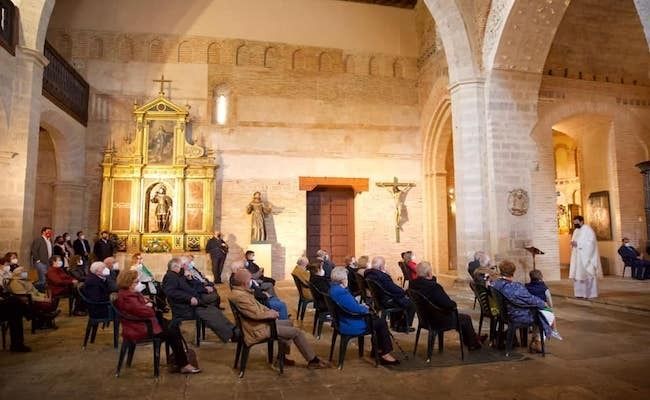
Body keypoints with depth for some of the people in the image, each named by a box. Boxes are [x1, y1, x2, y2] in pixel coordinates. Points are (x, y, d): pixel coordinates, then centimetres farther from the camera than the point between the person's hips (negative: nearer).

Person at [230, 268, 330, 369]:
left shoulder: (240, 291, 5)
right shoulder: (240, 296, -28)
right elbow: (256, 314, -31)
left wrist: (269, 311, 2)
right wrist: (271, 314, -13)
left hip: (260, 323, 11)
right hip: (259, 329, -11)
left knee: (288, 323, 25)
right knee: (297, 332, -6)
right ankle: (313, 361, 10)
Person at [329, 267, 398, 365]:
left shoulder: (334, 288, 5)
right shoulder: (340, 292, -28)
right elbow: (355, 309, -27)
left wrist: (361, 306, 6)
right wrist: (365, 308, -6)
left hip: (345, 320, 11)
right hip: (350, 326, -11)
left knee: (377, 319, 17)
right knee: (381, 323, -3)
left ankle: (377, 349, 26)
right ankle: (385, 354, 8)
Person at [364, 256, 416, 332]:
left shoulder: (369, 274, -1)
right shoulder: (382, 276, -29)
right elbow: (395, 289, -22)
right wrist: (404, 292, -4)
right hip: (387, 301, -9)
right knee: (411, 304, 7)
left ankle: (394, 323, 39)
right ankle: (404, 326, 20)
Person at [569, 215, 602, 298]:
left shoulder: (588, 229, -8)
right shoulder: (576, 230, 16)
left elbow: (591, 242, -17)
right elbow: (574, 241, 21)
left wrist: (578, 244, -19)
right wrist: (573, 243, -2)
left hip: (586, 256, -8)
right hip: (578, 257, 8)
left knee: (588, 274, -3)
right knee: (578, 275, 5)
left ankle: (591, 294, 4)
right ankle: (581, 293, 11)